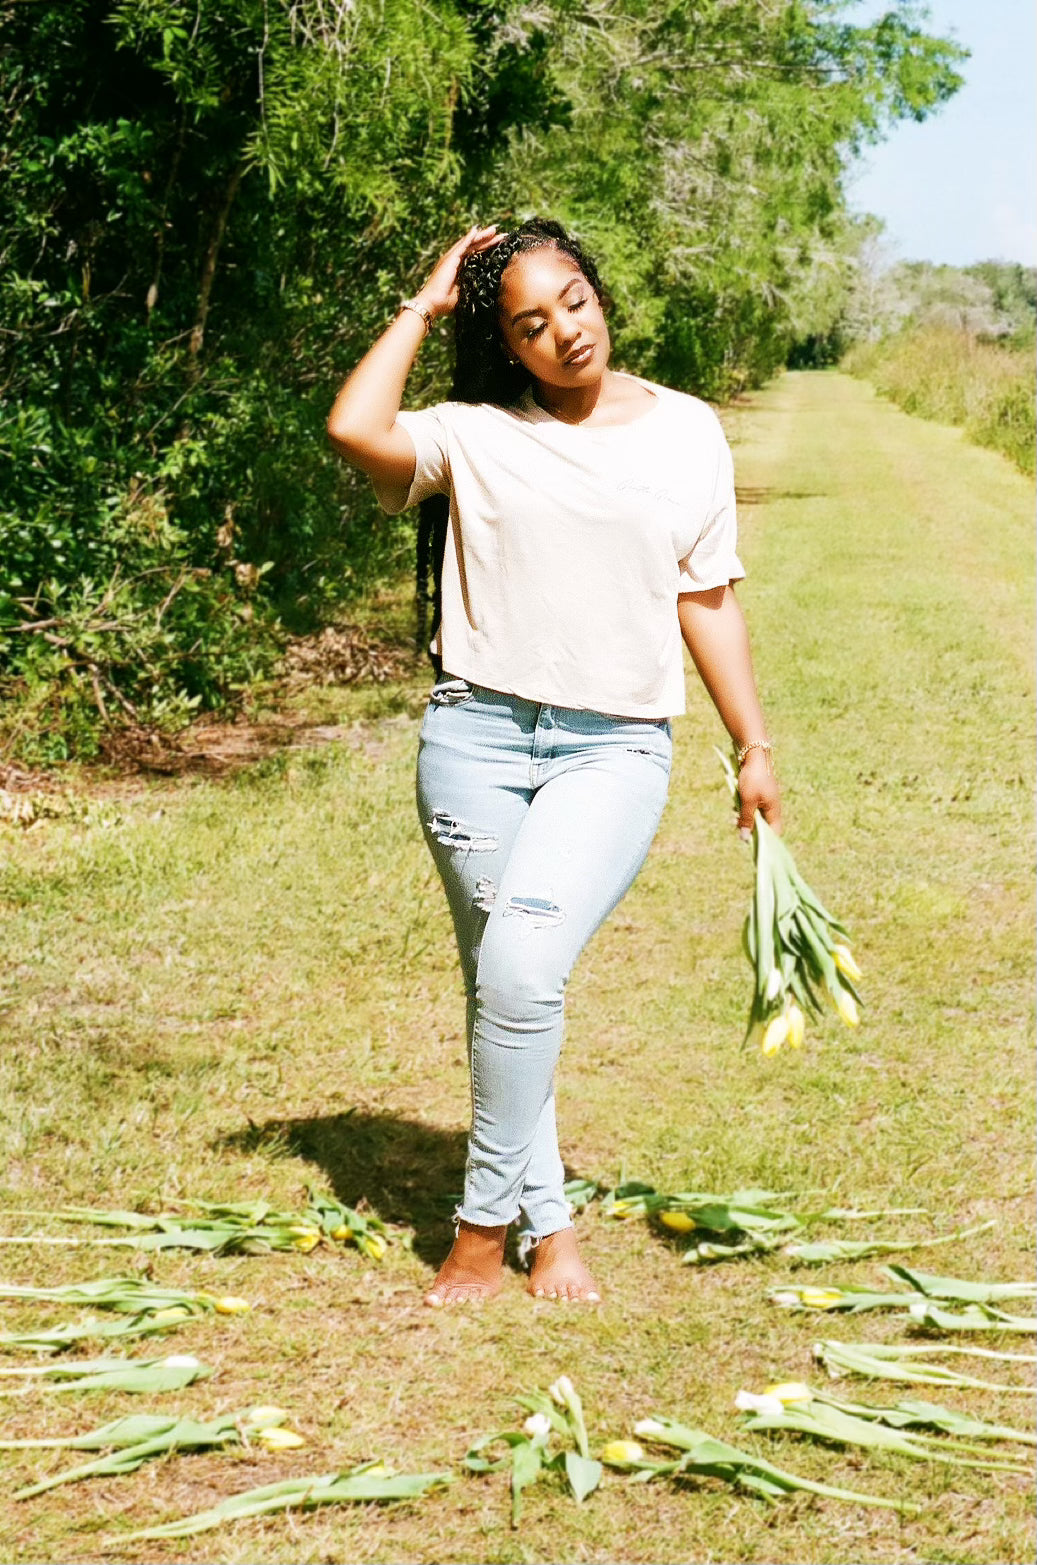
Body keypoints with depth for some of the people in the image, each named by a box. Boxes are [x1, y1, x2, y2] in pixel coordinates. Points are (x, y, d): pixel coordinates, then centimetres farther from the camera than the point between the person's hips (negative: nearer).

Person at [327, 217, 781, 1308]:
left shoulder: (688, 434, 8)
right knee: (498, 983, 4)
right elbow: (354, 431, -16)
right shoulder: (477, 434, 3)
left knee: (522, 963, -19)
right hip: (477, 735, 1)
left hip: (615, 747, -1)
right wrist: (423, 307, -3)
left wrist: (753, 746, 11)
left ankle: (486, 1219, -5)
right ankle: (549, 1224, 18)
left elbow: (707, 600, 12)